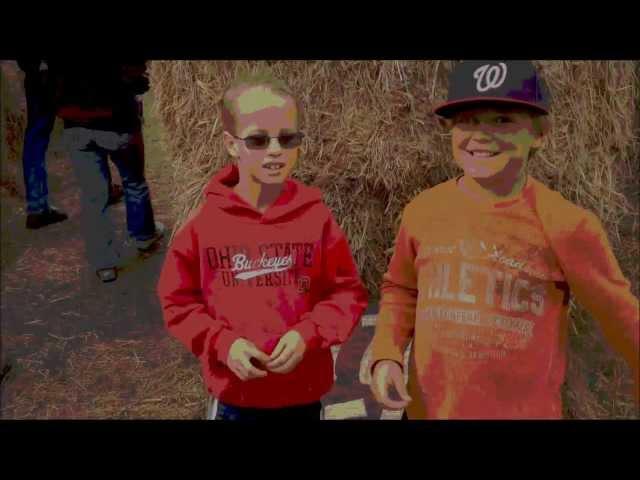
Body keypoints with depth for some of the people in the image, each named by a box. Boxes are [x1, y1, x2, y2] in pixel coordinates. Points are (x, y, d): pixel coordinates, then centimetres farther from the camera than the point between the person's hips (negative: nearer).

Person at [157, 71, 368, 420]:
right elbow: (177, 301, -2)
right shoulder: (203, 223, -10)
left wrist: (308, 335, -19)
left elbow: (348, 292, -4)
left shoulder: (316, 217, -10)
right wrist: (222, 345, -15)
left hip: (304, 391, 1)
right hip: (234, 393, 0)